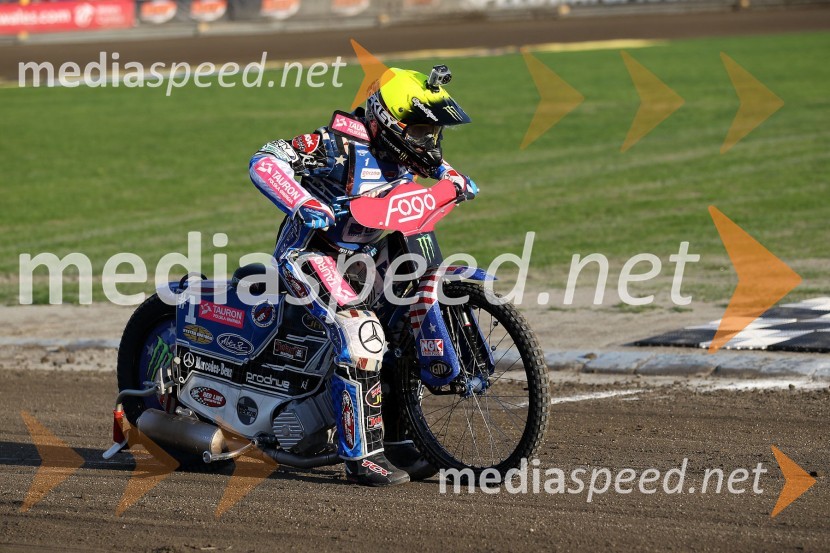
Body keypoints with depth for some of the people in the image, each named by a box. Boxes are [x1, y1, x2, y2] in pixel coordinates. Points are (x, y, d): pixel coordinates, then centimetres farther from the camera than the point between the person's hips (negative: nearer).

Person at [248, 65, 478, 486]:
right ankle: (362, 455, -22)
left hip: (360, 253, 9)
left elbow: (430, 161, 27)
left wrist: (456, 180, 7)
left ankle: (396, 440, 13)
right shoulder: (341, 143, -22)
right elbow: (264, 161, -28)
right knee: (362, 335, -26)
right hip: (311, 251, -9)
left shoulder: (400, 152, 2)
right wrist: (302, 204, -41)